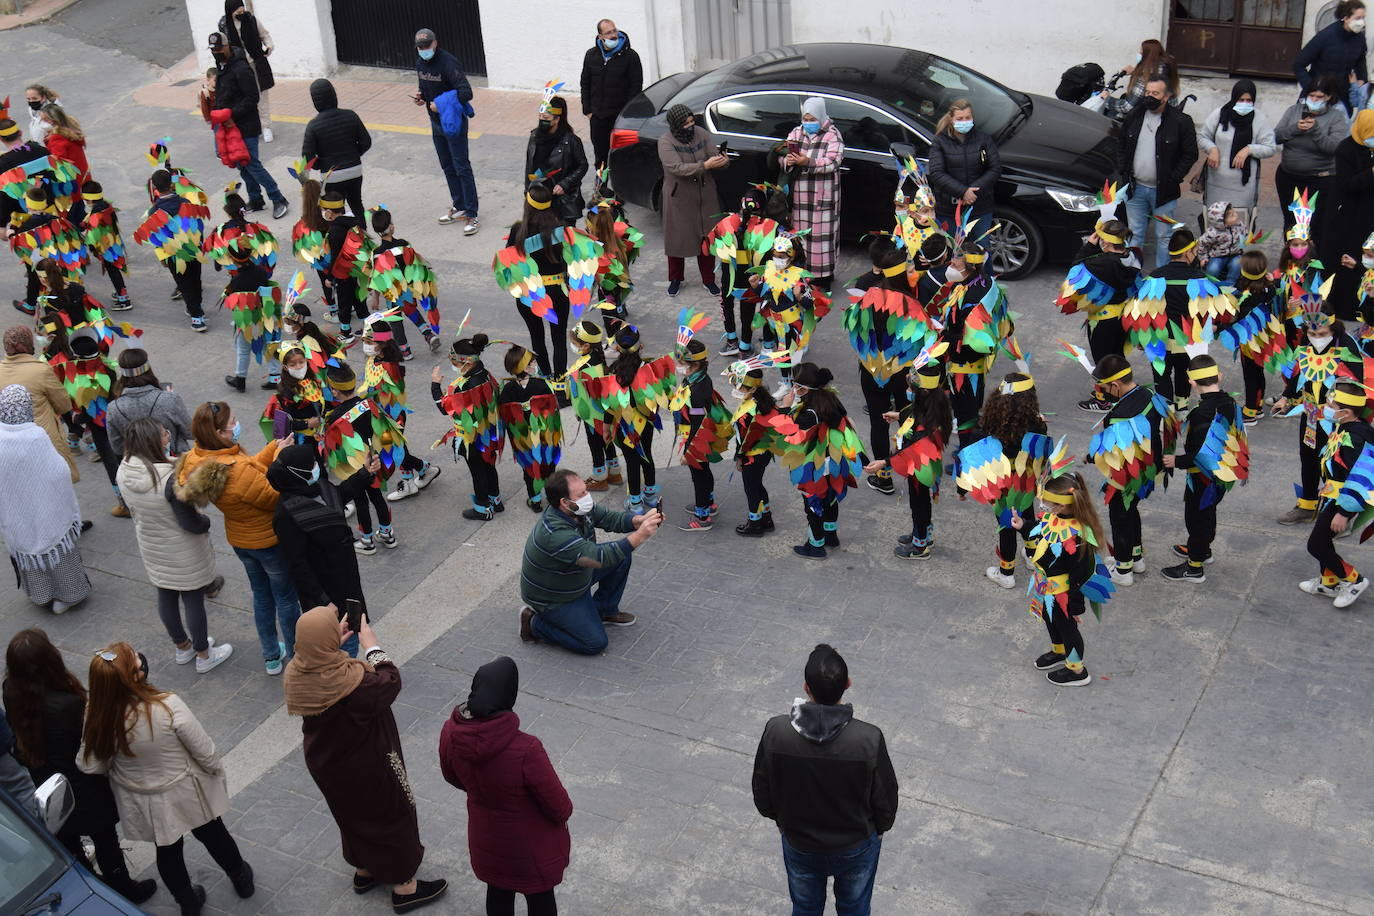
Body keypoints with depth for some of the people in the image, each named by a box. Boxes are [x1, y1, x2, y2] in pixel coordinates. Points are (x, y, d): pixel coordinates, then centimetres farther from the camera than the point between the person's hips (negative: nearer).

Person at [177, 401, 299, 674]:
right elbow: (275, 497, -26)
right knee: (286, 599, 15)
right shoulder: (239, 472, -39)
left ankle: (272, 657, 43)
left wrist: (273, 448, -7)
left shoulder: (200, 460, -13)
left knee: (261, 595, 27)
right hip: (270, 540, -8)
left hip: (239, 539, 8)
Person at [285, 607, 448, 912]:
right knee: (390, 816, 16)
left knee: (353, 814, 29)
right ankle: (403, 886, 33)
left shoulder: (296, 674, -19)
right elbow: (390, 682, -20)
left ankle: (364, 870, 51)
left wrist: (336, 645, -3)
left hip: (325, 763, 6)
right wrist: (371, 644, -8)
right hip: (368, 766, -6)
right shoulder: (353, 682, -39)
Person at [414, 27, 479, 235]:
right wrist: (421, 96, -1)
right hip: (436, 123, 8)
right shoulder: (420, 64, 5)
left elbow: (466, 93, -30)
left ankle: (472, 216, -3)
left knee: (462, 168, -6)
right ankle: (459, 207, 29)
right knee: (448, 168, 16)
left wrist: (441, 104, -28)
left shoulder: (448, 63, -22)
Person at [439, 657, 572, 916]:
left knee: (498, 890, 30)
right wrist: (562, 813, -2)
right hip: (532, 846, -4)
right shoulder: (525, 751, -40)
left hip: (485, 841, 5)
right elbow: (560, 808, -25)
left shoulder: (451, 732, -24)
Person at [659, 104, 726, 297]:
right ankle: (675, 279, 26)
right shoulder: (666, 142, -14)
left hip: (706, 196, 3)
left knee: (707, 237, 7)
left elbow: (713, 154, -2)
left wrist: (722, 161, -27)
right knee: (677, 237, 7)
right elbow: (677, 168, -25)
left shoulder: (701, 134, -1)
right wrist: (705, 166, -35)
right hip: (679, 198, -3)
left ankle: (708, 279, 21)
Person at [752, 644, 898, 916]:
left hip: (799, 845, 1)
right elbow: (885, 798, -15)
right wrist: (880, 828, 7)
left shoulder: (776, 732, -28)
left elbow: (762, 793, -11)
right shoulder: (869, 739, -32)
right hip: (856, 847, -1)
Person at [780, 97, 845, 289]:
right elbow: (781, 157, 9)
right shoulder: (796, 133, 12)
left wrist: (808, 162, -29)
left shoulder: (832, 135, -3)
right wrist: (787, 161, -16)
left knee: (822, 235, -4)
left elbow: (833, 163, -16)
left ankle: (824, 278, 2)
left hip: (823, 197, -5)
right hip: (799, 196, 5)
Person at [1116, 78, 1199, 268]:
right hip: (1136, 188, 4)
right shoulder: (1134, 116, 2)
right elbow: (1122, 146, 12)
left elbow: (1190, 154, -5)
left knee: (1163, 236, 6)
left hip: (1163, 190, -4)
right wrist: (1123, 172, 1)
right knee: (1135, 234, 14)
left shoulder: (1181, 121, -10)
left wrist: (1174, 179, -12)